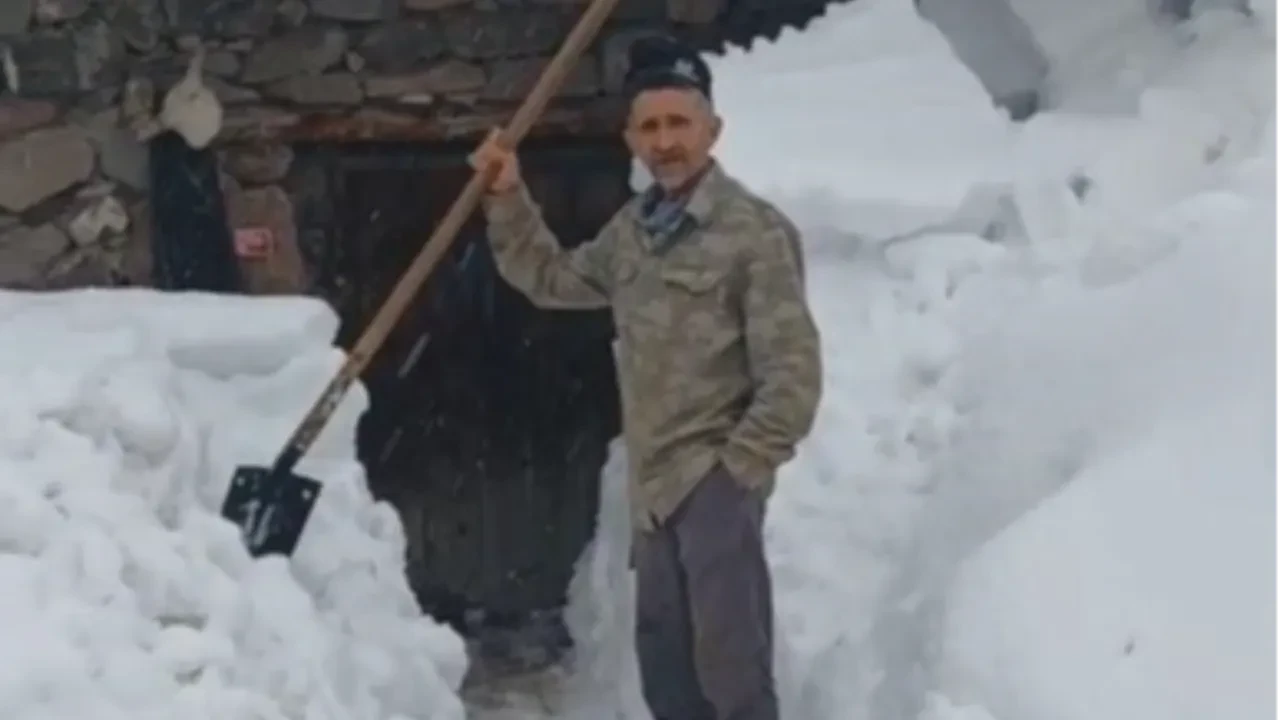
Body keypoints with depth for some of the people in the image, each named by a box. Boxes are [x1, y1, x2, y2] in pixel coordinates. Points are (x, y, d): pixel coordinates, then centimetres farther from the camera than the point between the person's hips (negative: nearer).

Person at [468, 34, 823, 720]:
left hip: (716, 477, -8)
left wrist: (740, 466, -14)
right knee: (664, 657, 17)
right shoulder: (631, 230, 10)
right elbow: (552, 279, 26)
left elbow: (792, 370, -15)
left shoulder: (756, 231, -13)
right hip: (656, 483, 8)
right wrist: (508, 201, 15)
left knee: (730, 663, -10)